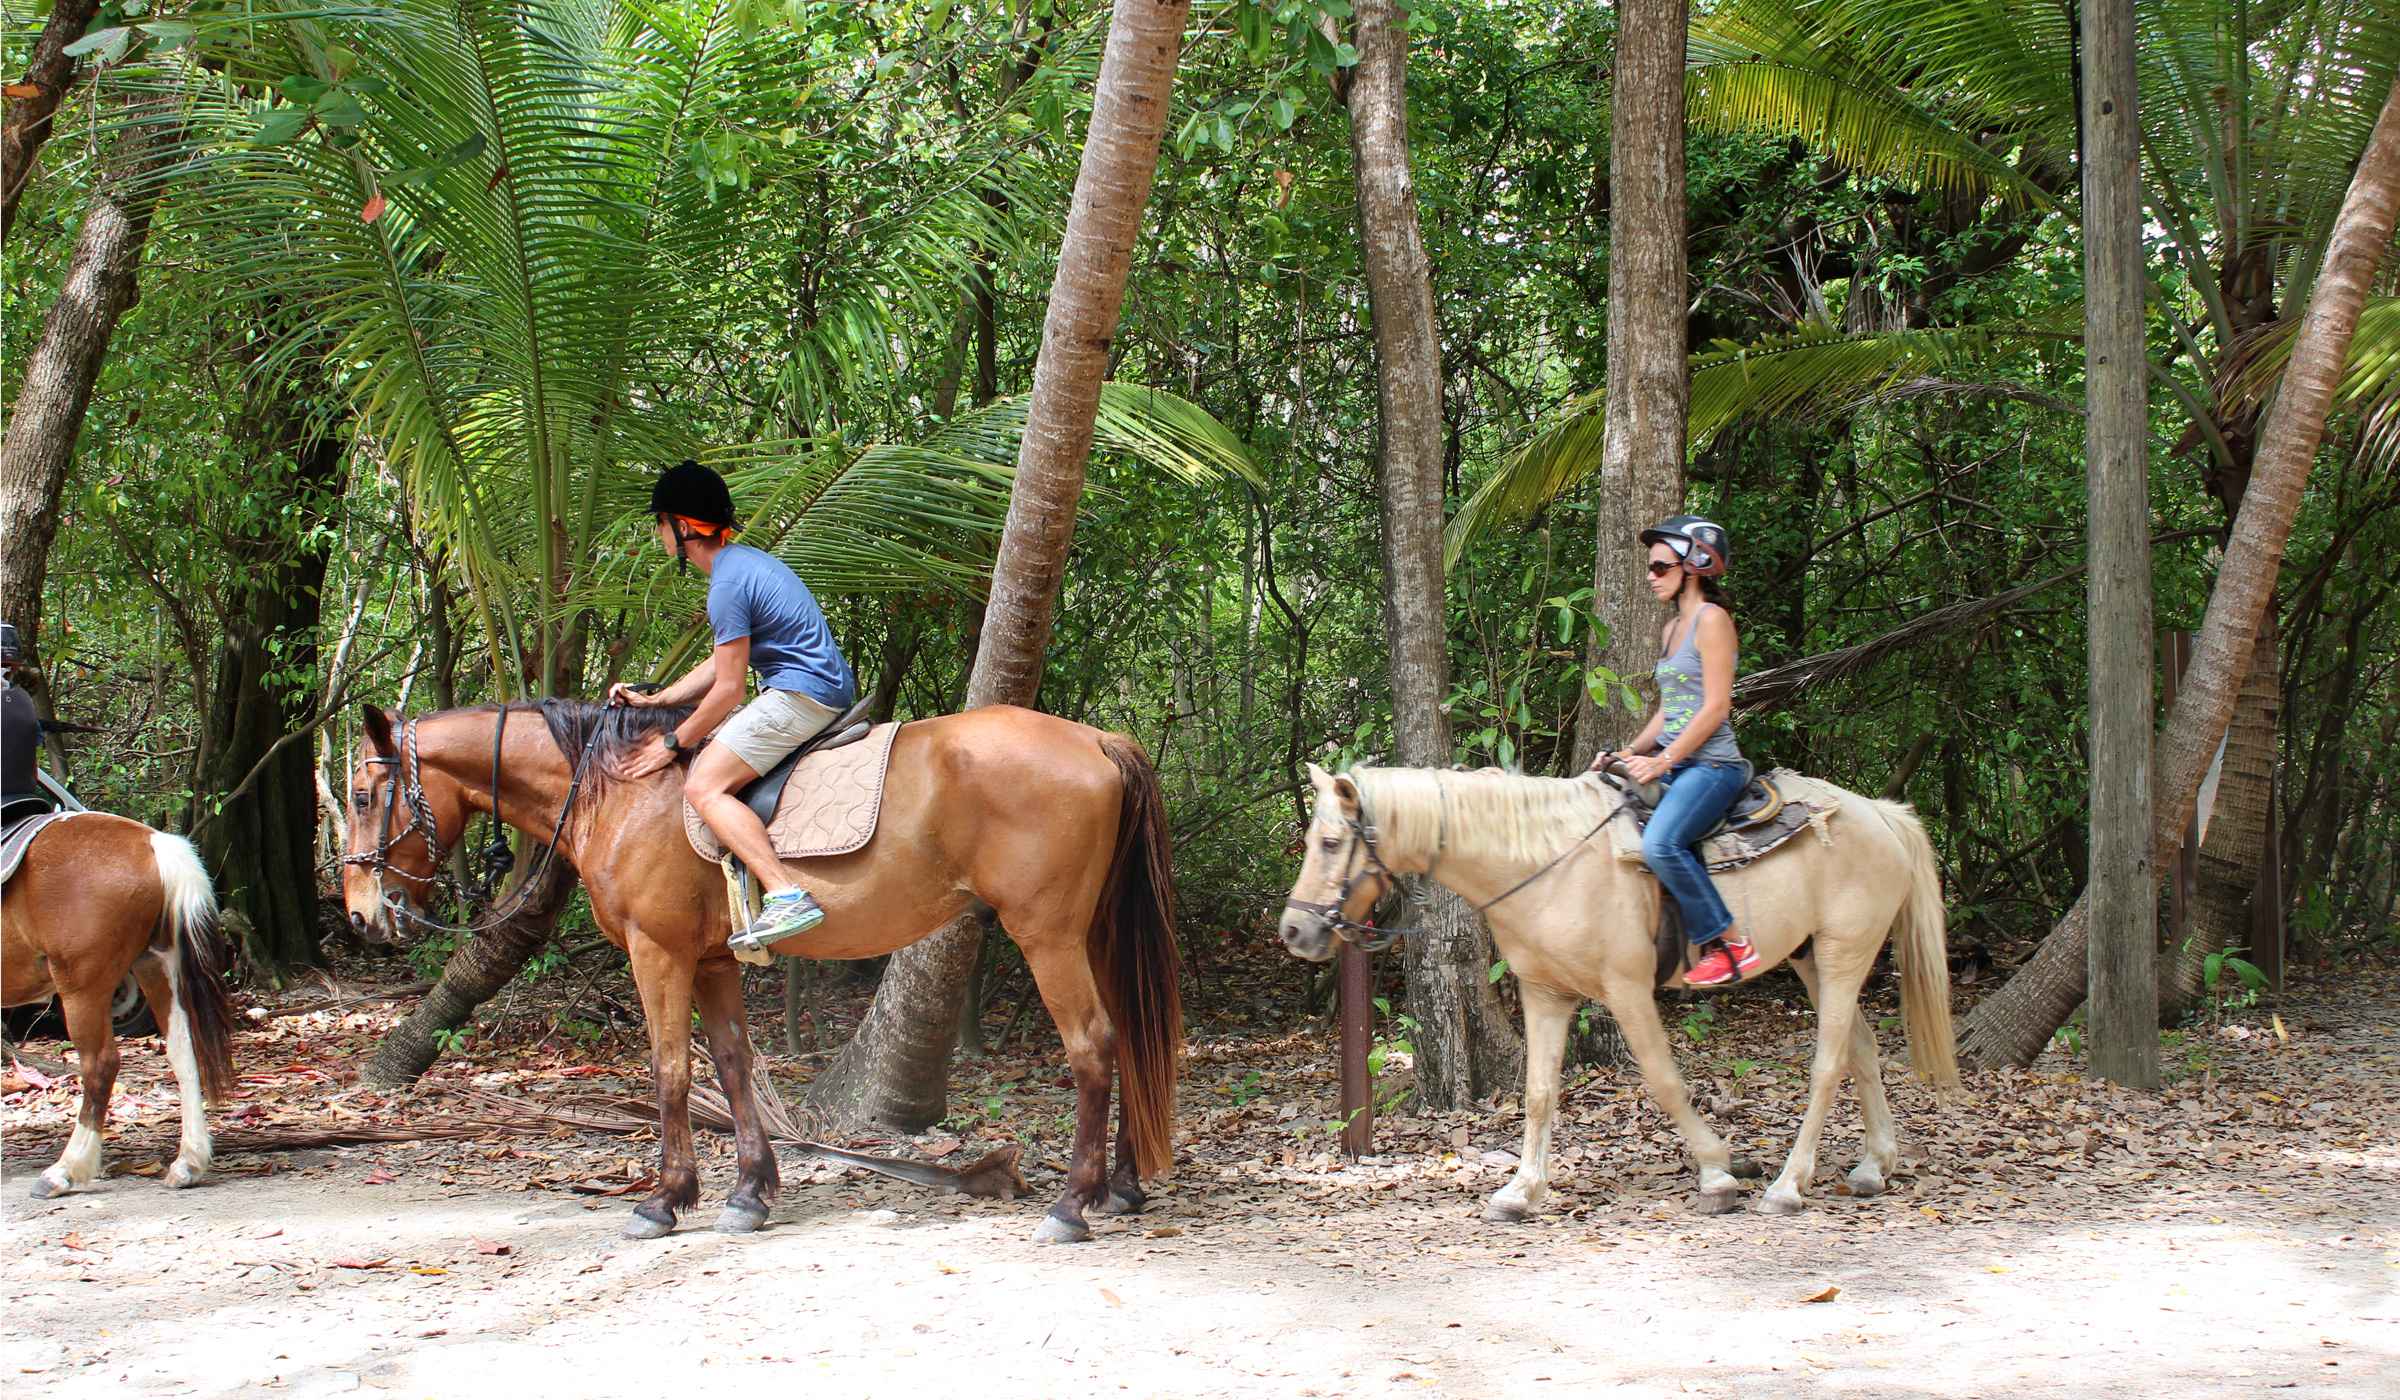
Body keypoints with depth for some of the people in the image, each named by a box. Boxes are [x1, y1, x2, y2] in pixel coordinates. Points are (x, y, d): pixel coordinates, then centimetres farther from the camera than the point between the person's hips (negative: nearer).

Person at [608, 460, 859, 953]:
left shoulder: (728, 584, -15)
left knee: (704, 786, -17)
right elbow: (722, 663, 21)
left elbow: (727, 688, -15)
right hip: (831, 686, 11)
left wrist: (674, 743, -4)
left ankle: (787, 895, -31)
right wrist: (654, 701, 17)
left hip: (802, 692, -11)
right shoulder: (747, 560, 17)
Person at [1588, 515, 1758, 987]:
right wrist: (1627, 754, 6)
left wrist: (1662, 761, -18)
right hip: (1674, 764, 10)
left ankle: (1730, 944, -22)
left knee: (1660, 842, -32)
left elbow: (1716, 707, -16)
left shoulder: (1711, 619, -9)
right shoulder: (1672, 629, 18)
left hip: (1711, 765, -10)